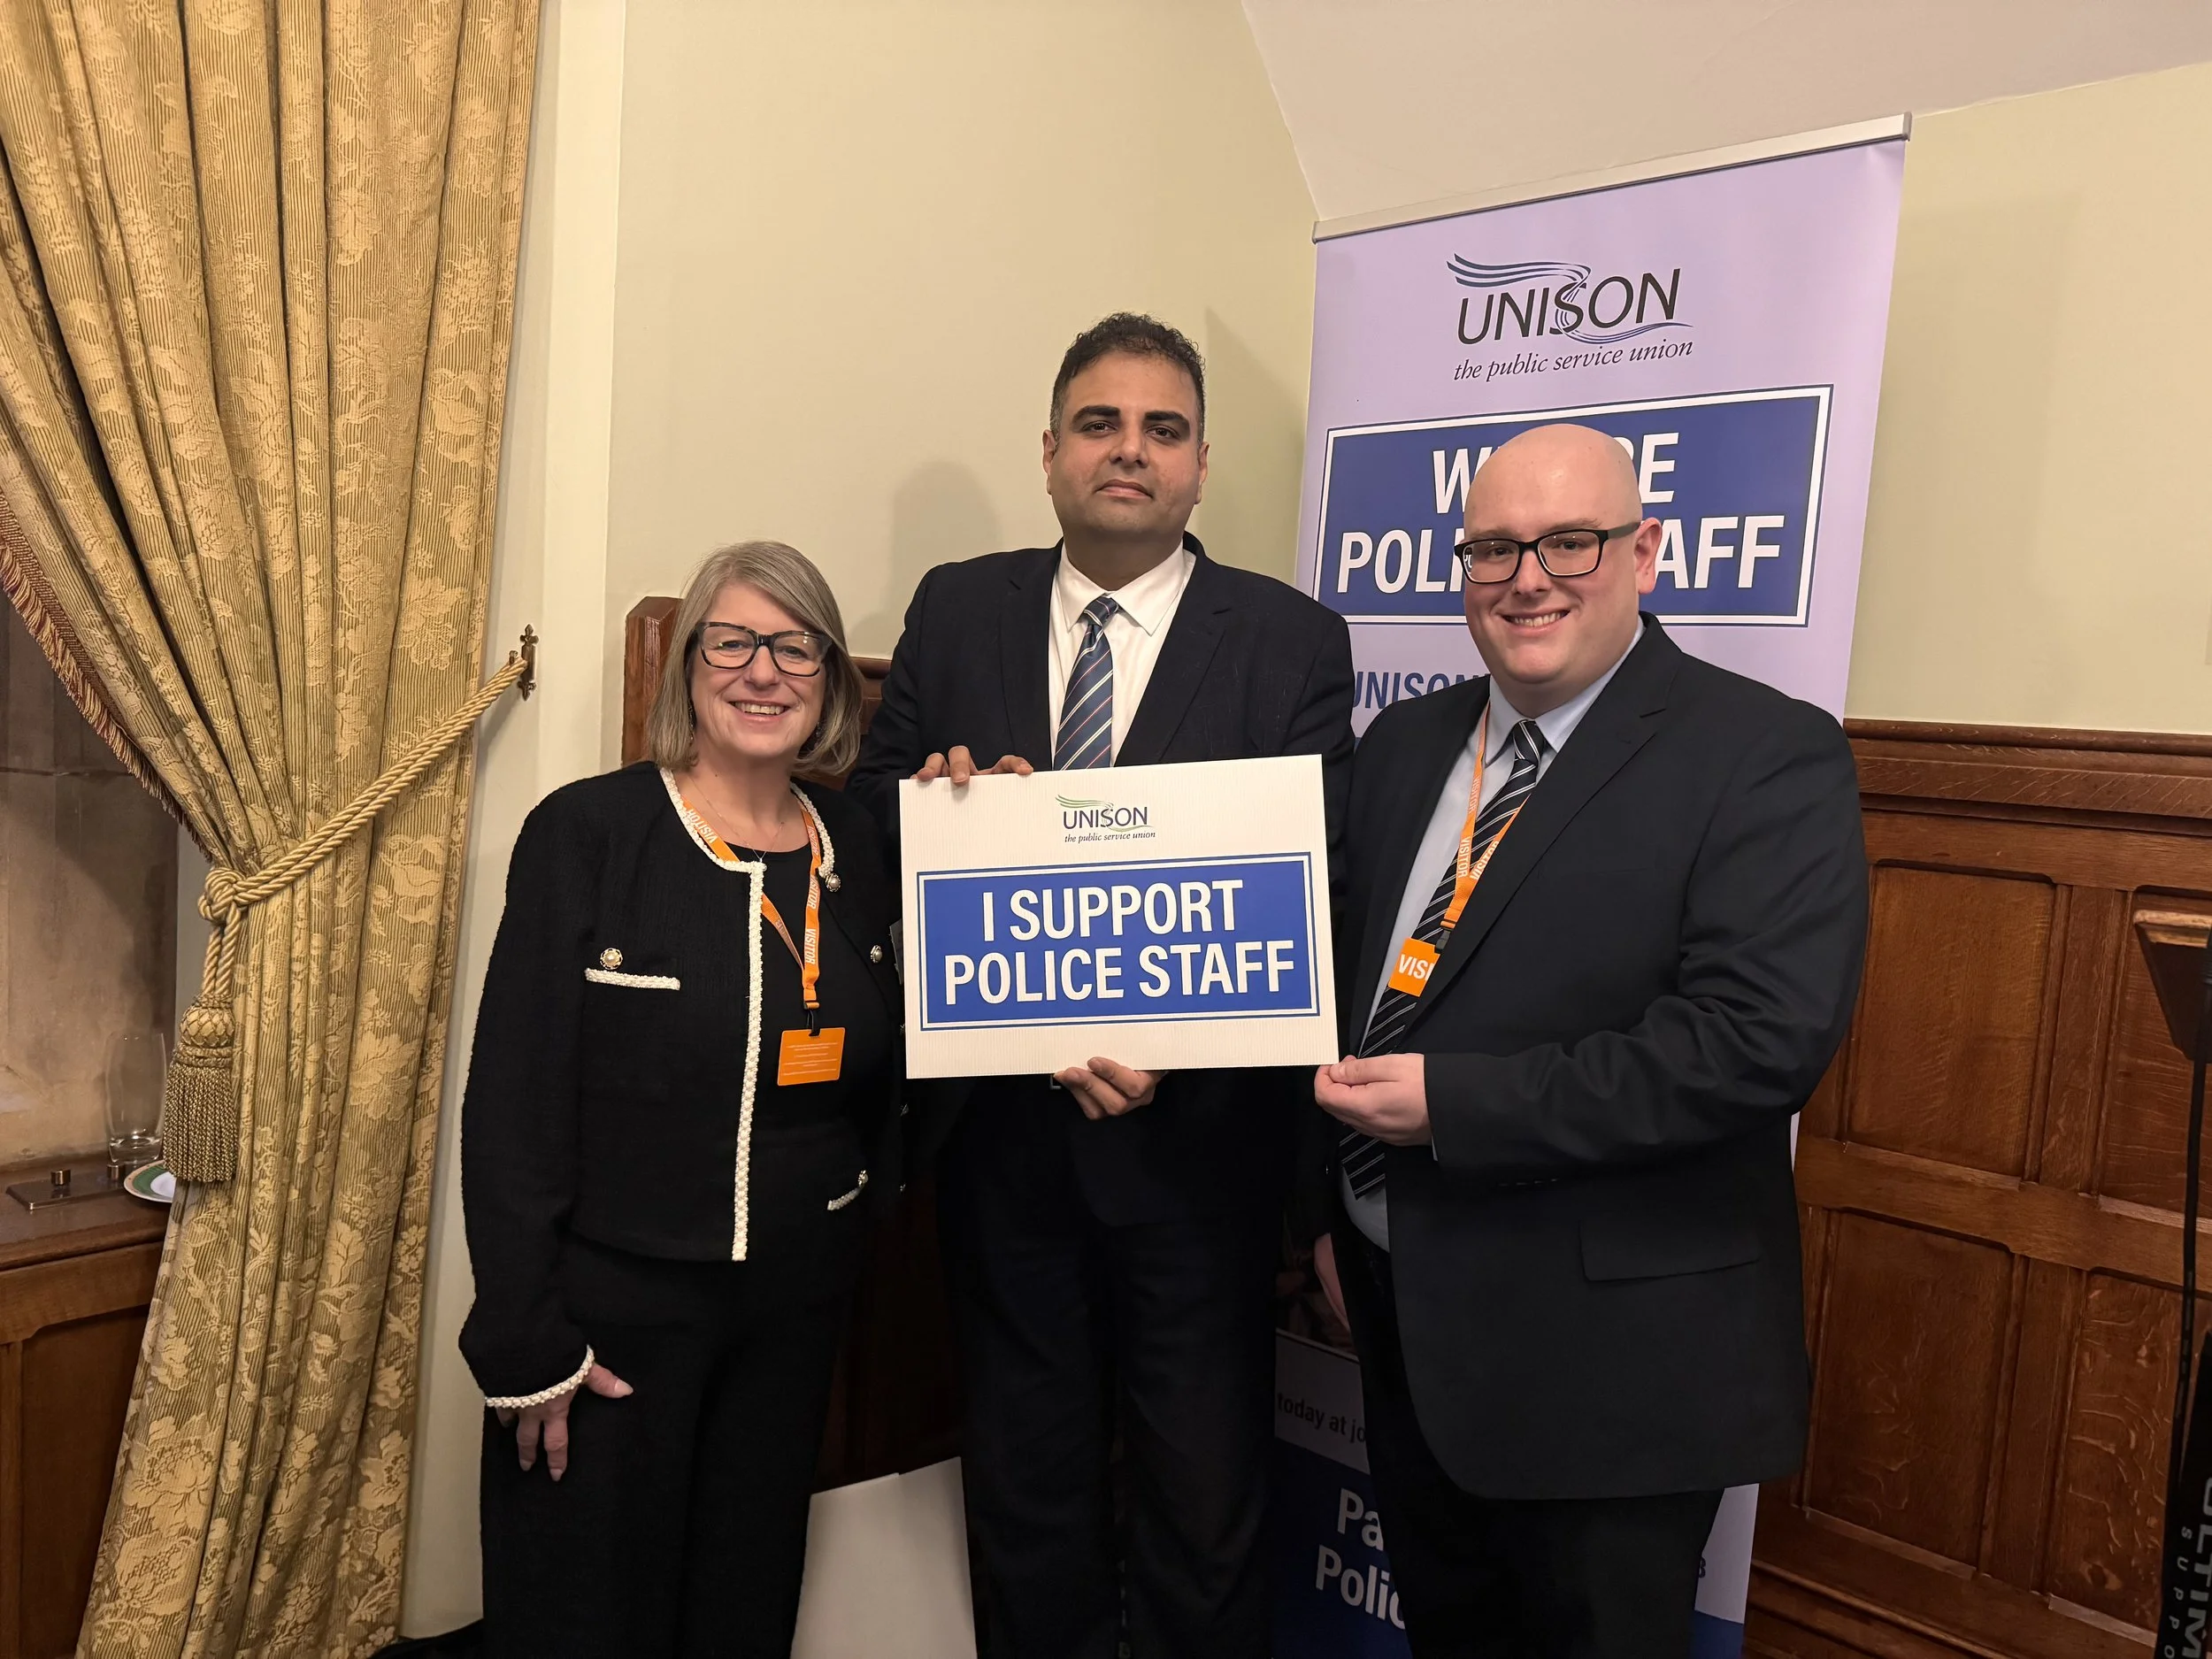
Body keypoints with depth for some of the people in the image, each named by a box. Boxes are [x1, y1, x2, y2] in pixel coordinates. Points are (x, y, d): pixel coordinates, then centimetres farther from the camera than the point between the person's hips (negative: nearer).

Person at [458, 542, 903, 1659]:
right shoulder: (585, 835, -12)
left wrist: (855, 1205, 0)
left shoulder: (857, 847, 2)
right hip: (610, 1305, -4)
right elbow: (511, 1103, -12)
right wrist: (523, 1344, -12)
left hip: (793, 1313, 4)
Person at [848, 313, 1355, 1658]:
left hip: (1193, 1130, -2)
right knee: (1026, 1475, 21)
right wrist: (932, 795, -16)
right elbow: (875, 797, 8)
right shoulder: (956, 609, 4)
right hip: (997, 1123, 3)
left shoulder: (1294, 643, -5)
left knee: (1208, 1498, 13)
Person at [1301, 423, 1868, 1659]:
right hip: (1404, 1317, 6)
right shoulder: (1406, 745, 7)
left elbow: (1765, 1037, -25)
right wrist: (1332, 1211, 11)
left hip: (1612, 1352, -6)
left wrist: (1453, 1104, -24)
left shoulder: (1765, 756, -13)